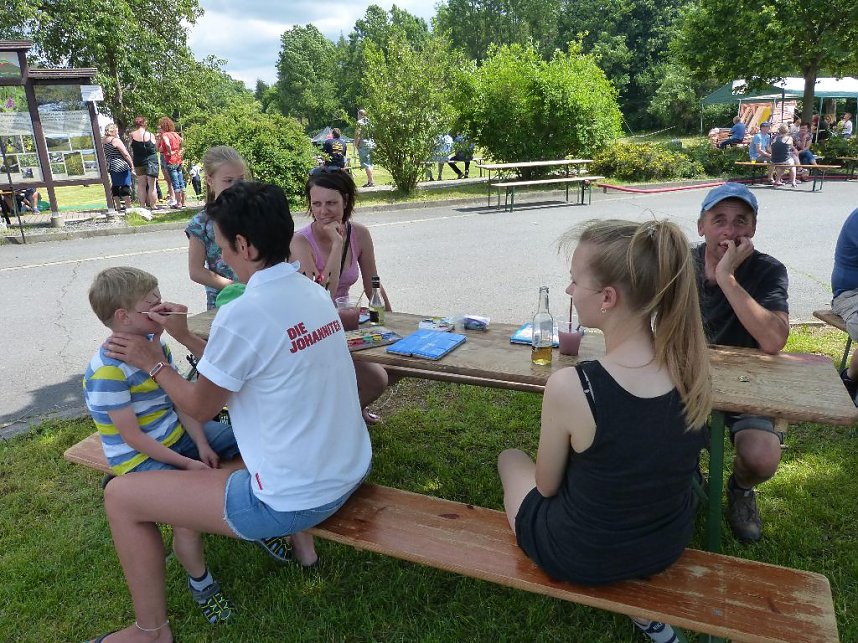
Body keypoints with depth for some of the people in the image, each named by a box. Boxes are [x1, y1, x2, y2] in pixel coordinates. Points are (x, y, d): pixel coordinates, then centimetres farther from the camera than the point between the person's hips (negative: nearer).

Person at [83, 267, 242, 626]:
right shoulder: (107, 371, -23)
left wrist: (202, 445, -7)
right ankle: (198, 580, 0)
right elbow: (133, 437, -21)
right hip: (140, 458, -8)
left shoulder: (155, 344, 1)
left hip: (177, 435, 8)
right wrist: (187, 464, -20)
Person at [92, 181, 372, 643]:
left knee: (120, 496, 4)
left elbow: (200, 407, -5)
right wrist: (186, 339, 13)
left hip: (295, 500, -8)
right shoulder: (313, 292, 2)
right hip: (350, 471, 8)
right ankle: (301, 541, 44)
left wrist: (153, 364, 9)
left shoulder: (241, 315, -22)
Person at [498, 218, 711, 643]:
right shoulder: (692, 368, -17)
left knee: (511, 459, 23)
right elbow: (647, 454, 1)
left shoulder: (568, 387, -33)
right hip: (670, 544, 5)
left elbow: (547, 486, -15)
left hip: (581, 558, -5)